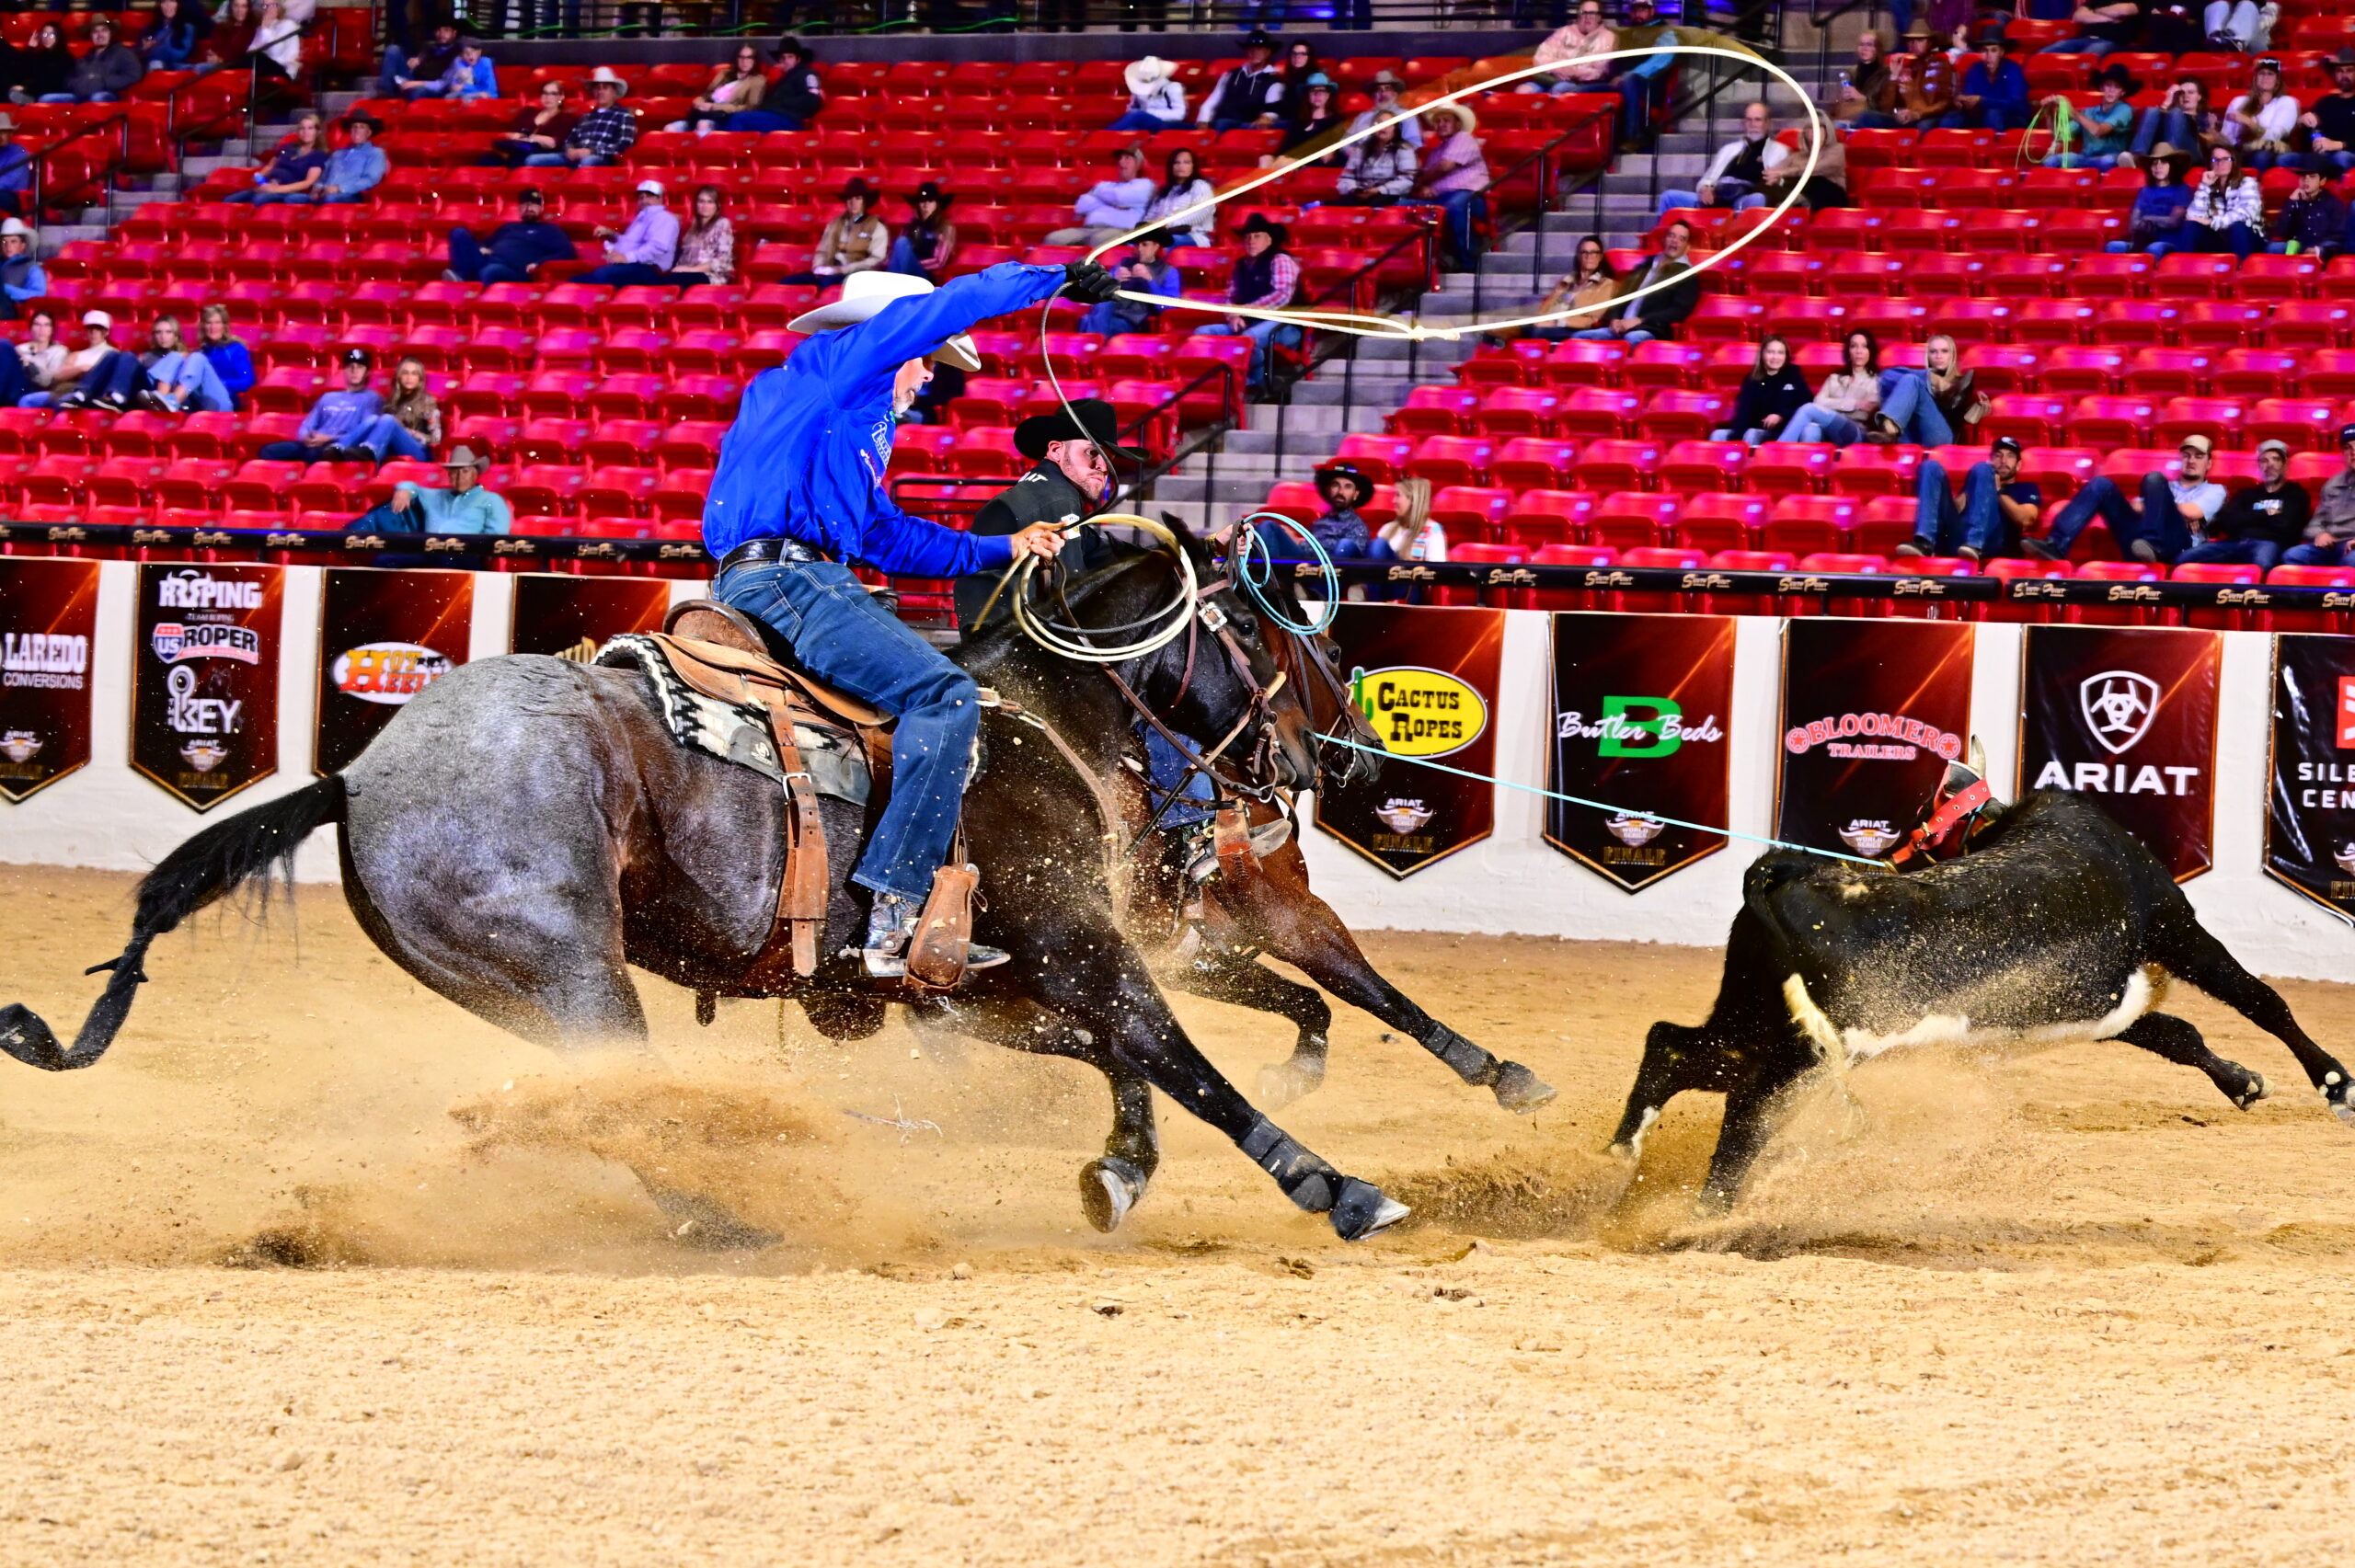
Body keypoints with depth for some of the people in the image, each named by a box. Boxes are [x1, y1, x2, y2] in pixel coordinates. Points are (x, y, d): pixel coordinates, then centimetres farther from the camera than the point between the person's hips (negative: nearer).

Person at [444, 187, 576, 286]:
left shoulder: (549, 230, 22)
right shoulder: (508, 227, 38)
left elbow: (568, 253, 7)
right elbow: (485, 243, 42)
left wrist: (538, 263, -9)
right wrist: (481, 248, 14)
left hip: (513, 271, -6)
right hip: (486, 262, 6)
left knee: (492, 271, -43)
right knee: (460, 234, -15)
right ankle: (463, 278, -37)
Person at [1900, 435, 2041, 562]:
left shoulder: (2026, 489, 30)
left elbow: (2025, 520, 7)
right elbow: (1955, 510, 21)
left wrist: (1998, 491, 8)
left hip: (1990, 540, -3)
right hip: (1954, 539, 3)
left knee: (1982, 469, -17)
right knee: (1931, 466, -5)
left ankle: (1974, 545, -38)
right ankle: (1924, 542, -30)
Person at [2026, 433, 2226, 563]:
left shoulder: (2214, 491, 26)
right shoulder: (2167, 487, 38)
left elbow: (2192, 512, 3)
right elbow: (2133, 507, 19)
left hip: (2174, 544, -4)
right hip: (2137, 543, 4)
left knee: (2154, 479, -22)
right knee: (2102, 484, -11)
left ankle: (2151, 544, -44)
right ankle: (2057, 544, -32)